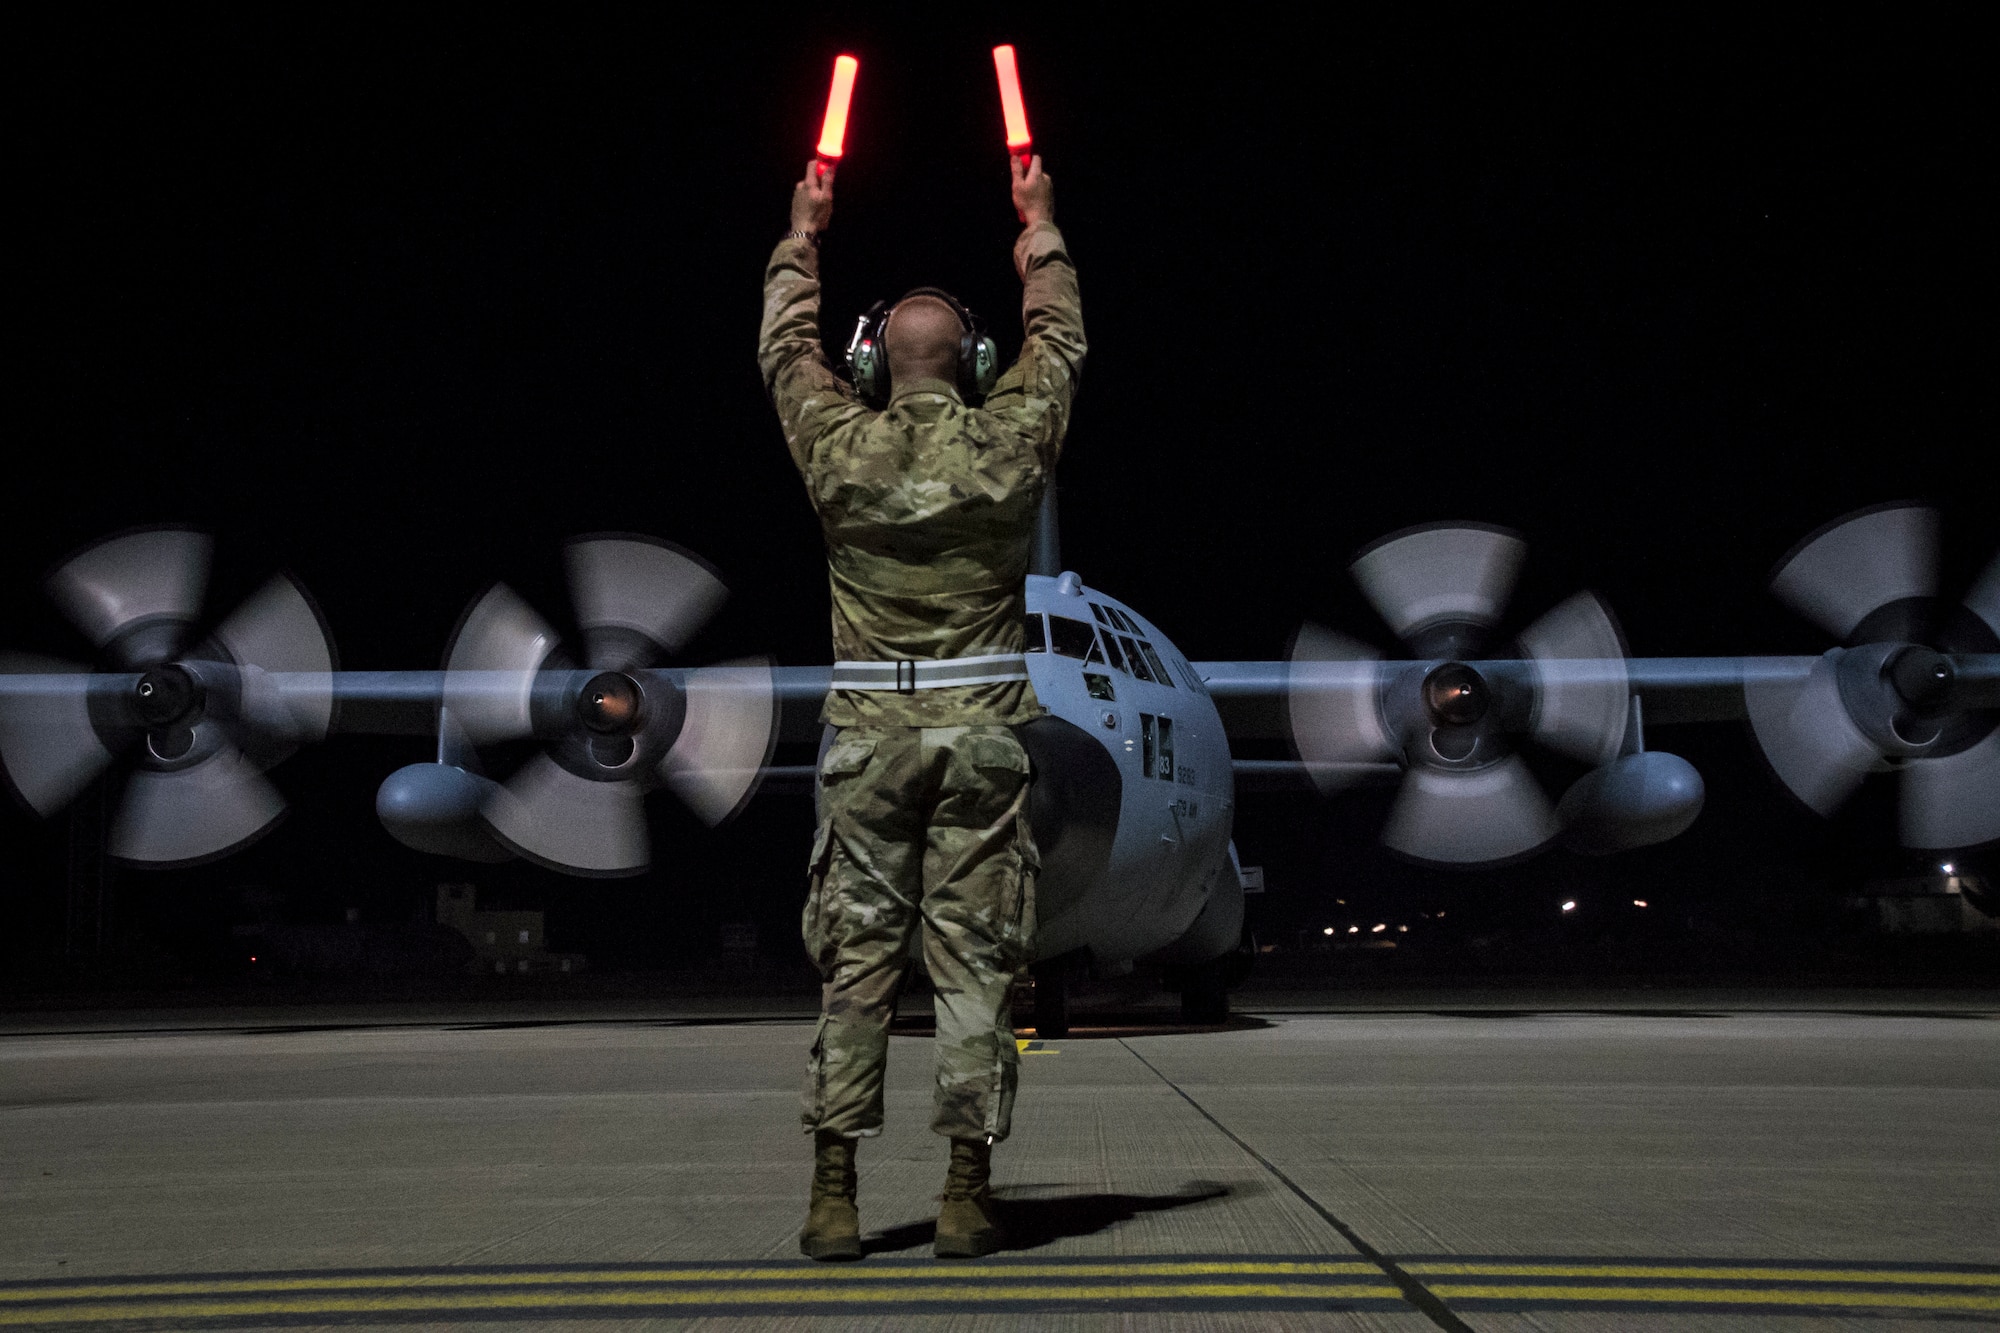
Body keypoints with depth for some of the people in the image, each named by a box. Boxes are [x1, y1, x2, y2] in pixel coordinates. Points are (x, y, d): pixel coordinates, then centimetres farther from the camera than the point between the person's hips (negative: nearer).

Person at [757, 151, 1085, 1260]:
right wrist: (1040, 227, 32)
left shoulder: (839, 447, -2)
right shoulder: (1010, 445, -2)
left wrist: (802, 235, 32)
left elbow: (785, 350, 18)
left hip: (868, 732, 1)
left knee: (854, 964, 5)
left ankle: (834, 1198, 6)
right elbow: (1057, 343, 17)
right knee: (974, 965, 2)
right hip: (982, 729, 0)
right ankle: (968, 1197, 4)